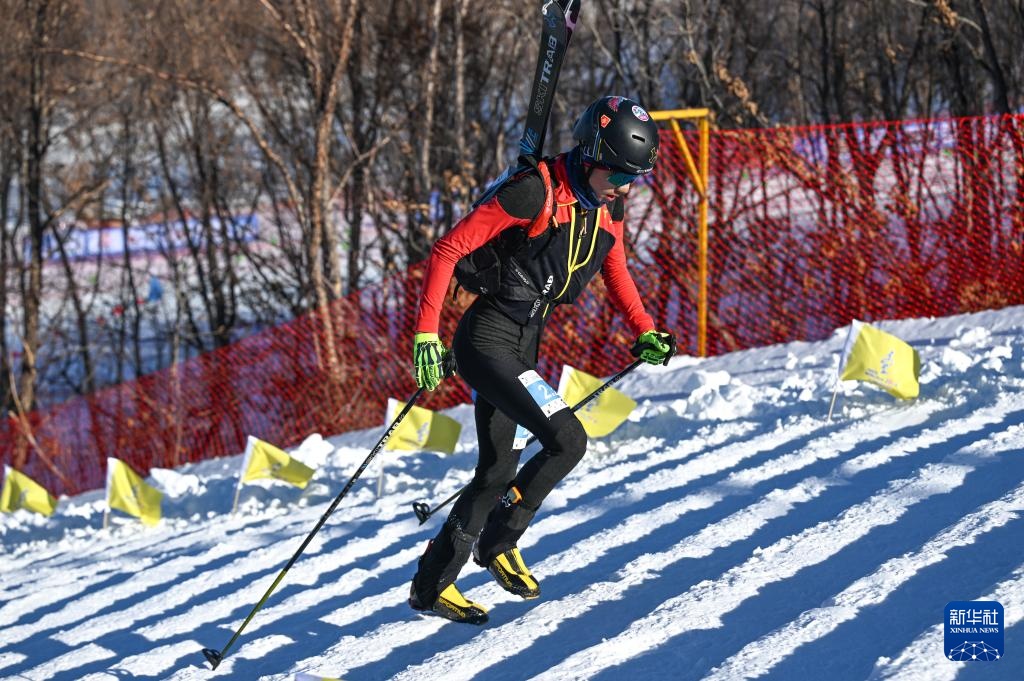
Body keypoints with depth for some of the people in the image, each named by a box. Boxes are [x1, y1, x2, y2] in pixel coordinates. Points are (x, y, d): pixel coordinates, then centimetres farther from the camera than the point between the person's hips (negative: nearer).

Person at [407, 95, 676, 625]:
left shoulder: (608, 206, 4)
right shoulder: (535, 193, -21)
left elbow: (614, 271, 23)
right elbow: (447, 250, -19)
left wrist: (645, 330, 7)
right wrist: (426, 333, -24)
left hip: (523, 348, 8)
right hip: (486, 340, -8)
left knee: (498, 472, 11)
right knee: (567, 439, -18)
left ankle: (432, 585, 24)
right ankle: (499, 541, 3)